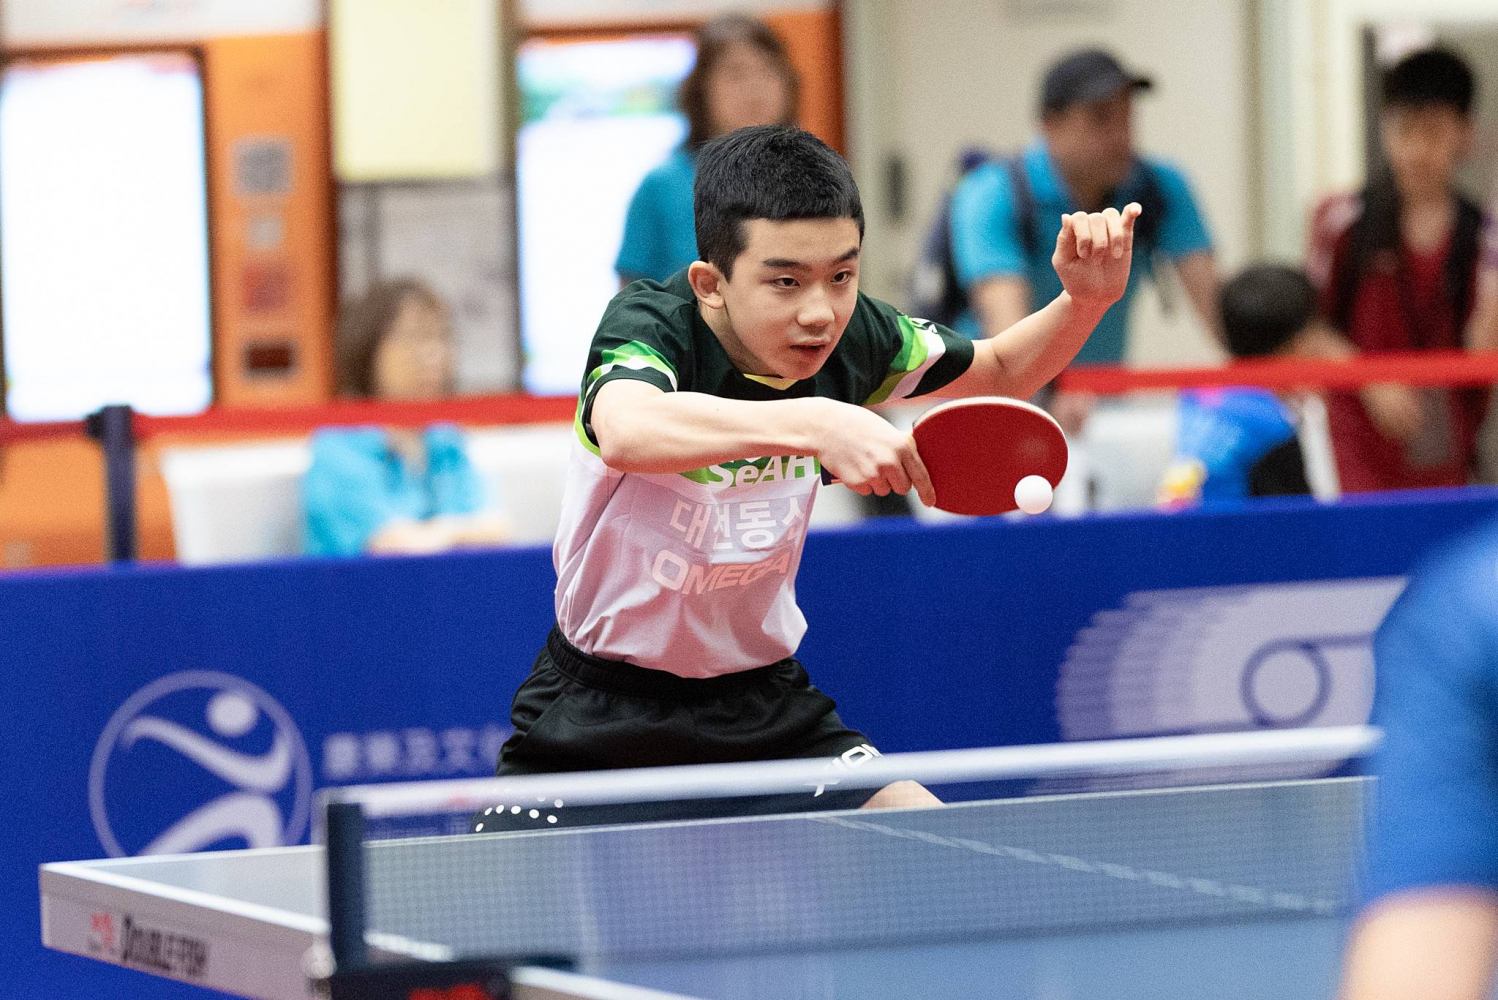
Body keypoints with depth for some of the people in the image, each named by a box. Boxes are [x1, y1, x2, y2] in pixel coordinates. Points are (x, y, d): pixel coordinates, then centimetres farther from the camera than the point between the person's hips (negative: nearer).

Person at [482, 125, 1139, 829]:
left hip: (762, 703, 4)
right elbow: (625, 430, -50)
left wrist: (1085, 301, -9)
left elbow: (1002, 372, 12)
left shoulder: (847, 339, -9)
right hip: (600, 711, -4)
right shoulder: (649, 324, -24)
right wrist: (812, 421, -63)